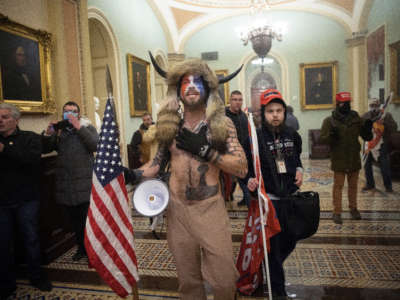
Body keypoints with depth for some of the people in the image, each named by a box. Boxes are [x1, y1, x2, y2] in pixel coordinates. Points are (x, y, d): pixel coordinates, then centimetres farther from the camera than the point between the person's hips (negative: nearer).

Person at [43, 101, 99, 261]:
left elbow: (95, 145, -15)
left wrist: (79, 127, -19)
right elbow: (44, 150, 5)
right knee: (74, 219, 15)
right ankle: (82, 248, 30)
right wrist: (48, 134, -12)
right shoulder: (58, 130, 11)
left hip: (85, 183, -4)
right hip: (65, 183, 4)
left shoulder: (87, 128, 3)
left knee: (87, 219, -3)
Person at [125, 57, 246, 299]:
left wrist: (205, 150, -18)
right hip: (177, 209, 3)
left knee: (224, 280, 5)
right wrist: (134, 175, -5)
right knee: (188, 279, 16)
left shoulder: (222, 124, -4)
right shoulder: (170, 125, 4)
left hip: (211, 209, -2)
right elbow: (159, 161, 12)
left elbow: (242, 168, -10)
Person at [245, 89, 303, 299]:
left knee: (290, 241, 18)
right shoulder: (255, 137, -13)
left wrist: (299, 170, 4)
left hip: (291, 195, 5)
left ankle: (272, 268, 47)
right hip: (269, 198, -5)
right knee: (274, 244, 3)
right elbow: (246, 166, -9)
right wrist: (250, 180, -27)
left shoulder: (292, 134, 3)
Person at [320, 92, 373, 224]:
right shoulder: (330, 121, -5)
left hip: (354, 159, 4)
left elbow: (367, 137, 9)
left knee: (353, 185, 16)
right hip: (339, 160, -4)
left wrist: (367, 129, -12)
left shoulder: (356, 118, 6)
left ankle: (353, 209, 32)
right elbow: (322, 139, -9)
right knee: (338, 186, 1)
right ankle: (337, 212, 10)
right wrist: (331, 136, -29)